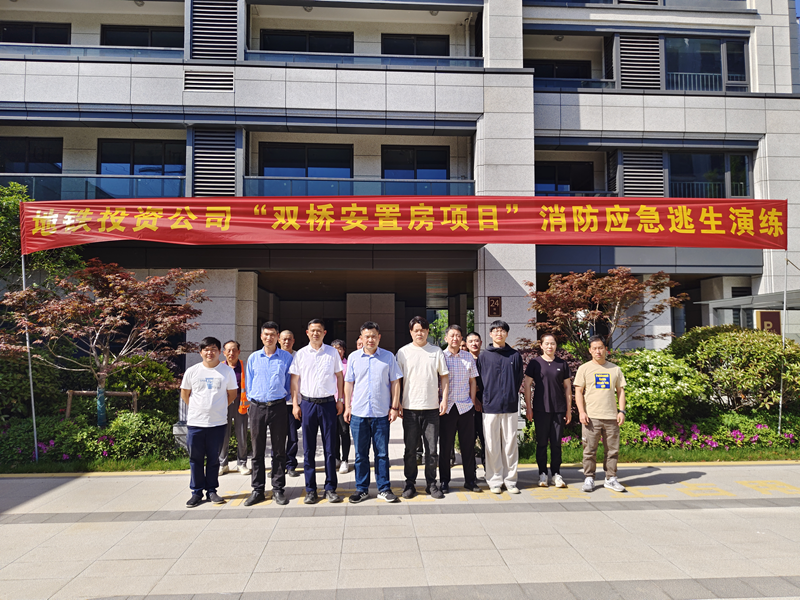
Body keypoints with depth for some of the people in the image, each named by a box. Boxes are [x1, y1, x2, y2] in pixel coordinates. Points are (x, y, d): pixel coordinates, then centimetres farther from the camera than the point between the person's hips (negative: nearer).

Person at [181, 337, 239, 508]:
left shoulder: (227, 371, 0)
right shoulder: (192, 371, 2)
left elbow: (232, 394, 9)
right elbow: (184, 394, 12)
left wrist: (218, 408, 7)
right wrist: (198, 409, 8)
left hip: (218, 423, 0)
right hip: (195, 423, 1)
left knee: (214, 459, 8)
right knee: (196, 459, 7)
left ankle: (211, 490, 21)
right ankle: (197, 492, 19)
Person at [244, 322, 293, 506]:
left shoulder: (286, 357, 4)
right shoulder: (253, 358, 9)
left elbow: (290, 381, 9)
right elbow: (249, 383, 14)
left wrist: (284, 397, 4)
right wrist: (251, 400, 8)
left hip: (278, 407, -1)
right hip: (257, 407, 1)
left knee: (279, 451, 4)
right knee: (257, 451, 6)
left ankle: (278, 489, 14)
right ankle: (257, 490, 16)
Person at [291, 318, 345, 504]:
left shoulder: (332, 352, 4)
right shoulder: (300, 354, 5)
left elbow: (339, 376, 9)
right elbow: (294, 379, 6)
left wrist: (340, 400, 5)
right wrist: (295, 404, 0)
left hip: (328, 403, 0)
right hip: (308, 403, 1)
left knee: (330, 448, 3)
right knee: (309, 449, 6)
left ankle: (330, 488, 13)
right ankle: (310, 490, 14)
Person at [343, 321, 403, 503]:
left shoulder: (388, 357, 2)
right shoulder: (354, 357, 5)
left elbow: (395, 382, 5)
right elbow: (349, 383, 10)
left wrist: (394, 406, 0)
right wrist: (347, 406, 5)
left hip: (381, 413, -1)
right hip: (358, 413, 1)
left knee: (382, 453, 5)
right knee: (360, 454, 8)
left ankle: (384, 489, 18)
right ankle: (362, 489, 20)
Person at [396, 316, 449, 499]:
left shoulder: (436, 351, 7)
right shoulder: (403, 352, 5)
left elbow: (444, 377, 9)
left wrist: (444, 399, -1)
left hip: (431, 408, 1)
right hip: (409, 408, 0)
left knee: (432, 449, 5)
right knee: (410, 449, 6)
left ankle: (431, 483, 18)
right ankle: (410, 484, 18)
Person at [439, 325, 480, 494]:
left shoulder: (468, 357, 9)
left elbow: (473, 382, 14)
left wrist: (473, 402, 7)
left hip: (466, 407, 2)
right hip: (447, 407, -2)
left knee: (468, 444, 7)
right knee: (445, 445, 4)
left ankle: (470, 480, 18)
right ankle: (444, 481, 15)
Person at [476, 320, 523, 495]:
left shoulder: (515, 356, 8)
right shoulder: (484, 356, 5)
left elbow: (519, 380, 11)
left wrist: (512, 396, 5)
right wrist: (485, 399, 2)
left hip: (510, 407, 1)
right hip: (490, 407, -1)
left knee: (510, 444, 5)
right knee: (492, 446, 3)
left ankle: (510, 480, 16)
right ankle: (495, 481, 13)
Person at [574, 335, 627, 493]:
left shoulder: (615, 369, 12)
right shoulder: (584, 368, 4)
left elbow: (620, 391, 14)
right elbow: (578, 391, 1)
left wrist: (621, 411, 4)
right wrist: (581, 412, -9)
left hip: (611, 417, 2)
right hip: (591, 417, -2)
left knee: (612, 450, 7)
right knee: (590, 450, 0)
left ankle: (611, 479, 18)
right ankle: (589, 479, 10)